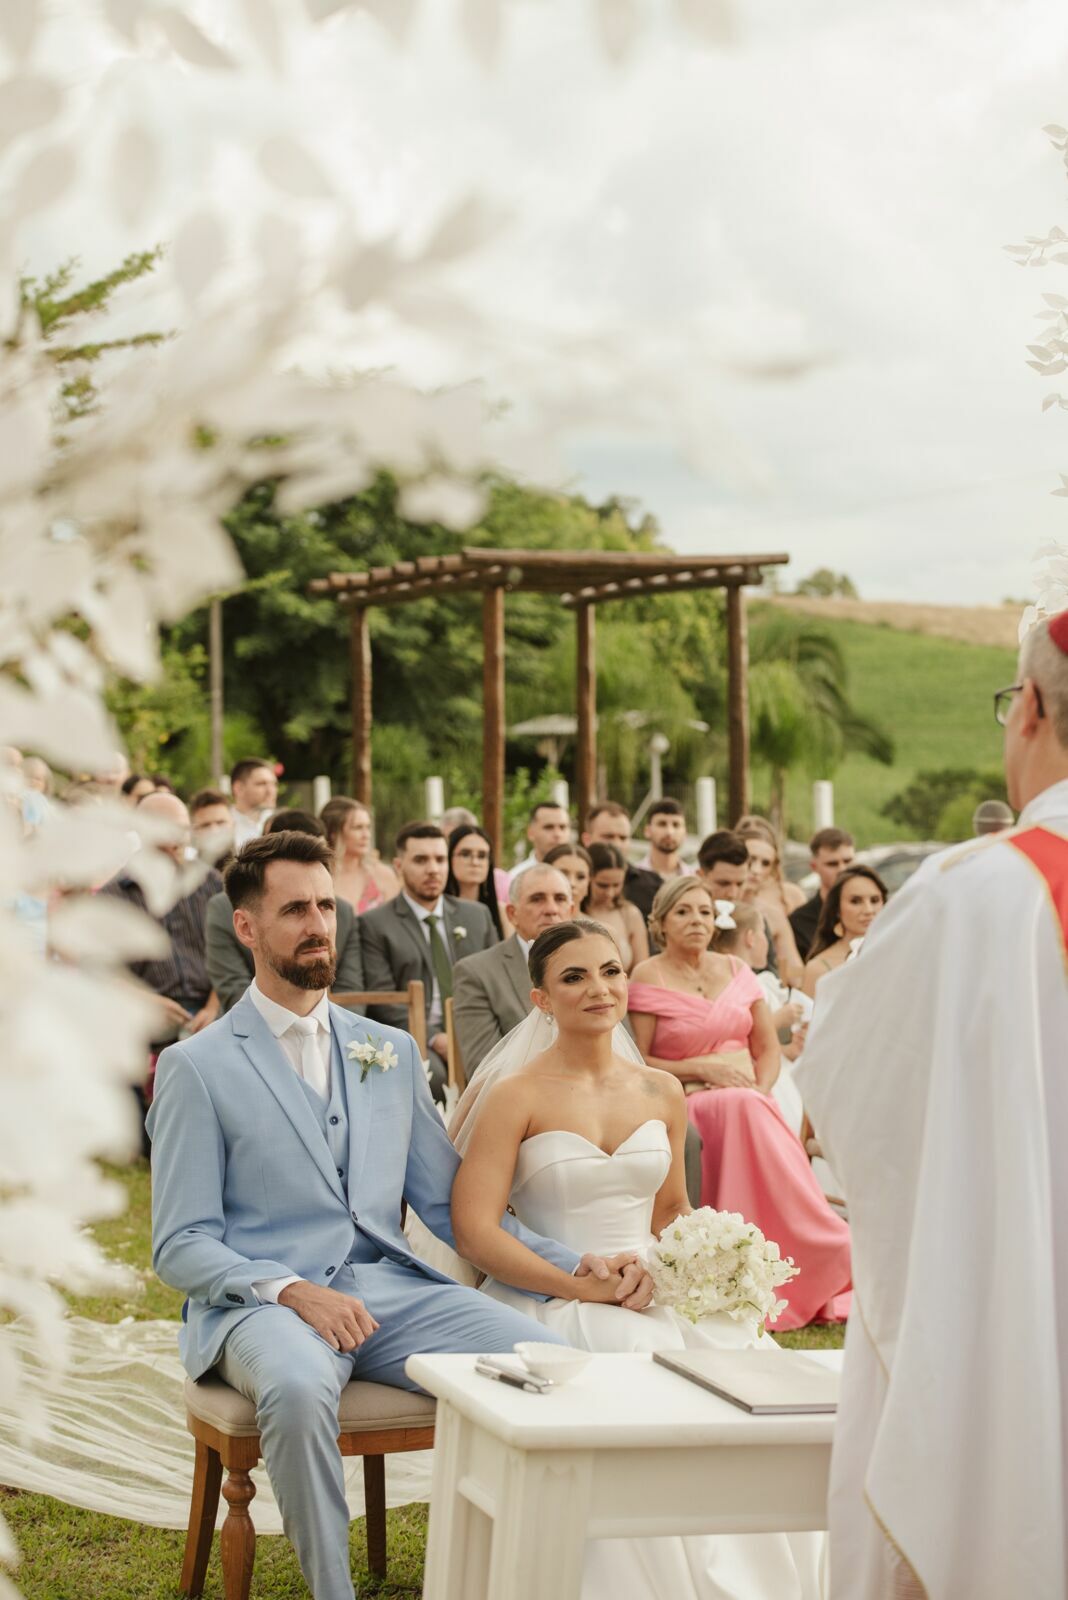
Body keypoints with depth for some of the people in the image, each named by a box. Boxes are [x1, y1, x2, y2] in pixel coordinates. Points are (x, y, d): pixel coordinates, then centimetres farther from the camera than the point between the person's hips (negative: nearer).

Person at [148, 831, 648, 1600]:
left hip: (393, 1289, 4)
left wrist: (576, 1268, 5)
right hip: (264, 1300, -4)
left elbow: (451, 1204, 21)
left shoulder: (393, 1052, 19)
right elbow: (180, 1246, 0)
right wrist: (290, 1290, -19)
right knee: (298, 1389, -39)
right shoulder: (199, 1066, 4)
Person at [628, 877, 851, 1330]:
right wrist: (702, 1068, -13)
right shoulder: (648, 978, 1)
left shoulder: (735, 970, 15)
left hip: (750, 1103, 4)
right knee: (740, 1107, -35)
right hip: (689, 1107, -3)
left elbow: (768, 1048, 14)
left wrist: (761, 1093, -6)